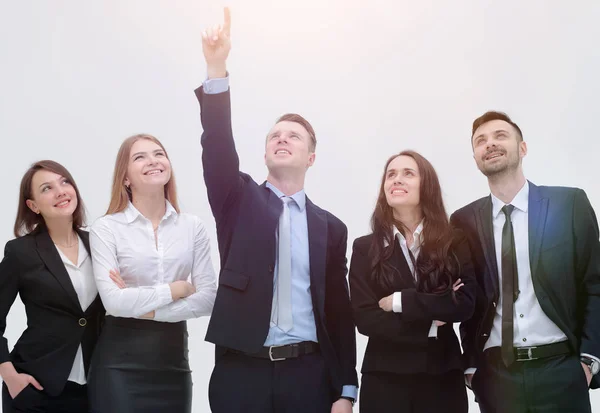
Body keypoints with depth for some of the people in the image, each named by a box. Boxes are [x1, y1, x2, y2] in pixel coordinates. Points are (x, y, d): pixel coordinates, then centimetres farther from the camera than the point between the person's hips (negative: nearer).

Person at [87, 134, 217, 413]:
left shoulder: (193, 227, 4)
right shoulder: (106, 228, -4)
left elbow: (208, 298, -3)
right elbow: (114, 301, -14)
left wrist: (145, 308, -11)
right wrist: (177, 289, -7)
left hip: (174, 360, 3)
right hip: (120, 362, -3)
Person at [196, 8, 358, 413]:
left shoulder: (330, 227, 8)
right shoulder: (239, 200, 6)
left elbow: (339, 309, 6)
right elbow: (218, 146, -12)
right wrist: (217, 69, -24)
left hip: (309, 373, 1)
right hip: (240, 372, -1)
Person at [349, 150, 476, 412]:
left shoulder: (455, 243, 2)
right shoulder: (365, 248, 1)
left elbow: (465, 305, -11)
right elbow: (365, 319, -7)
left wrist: (399, 301, -12)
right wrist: (428, 324, -10)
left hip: (442, 375, 1)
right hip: (385, 377, 0)